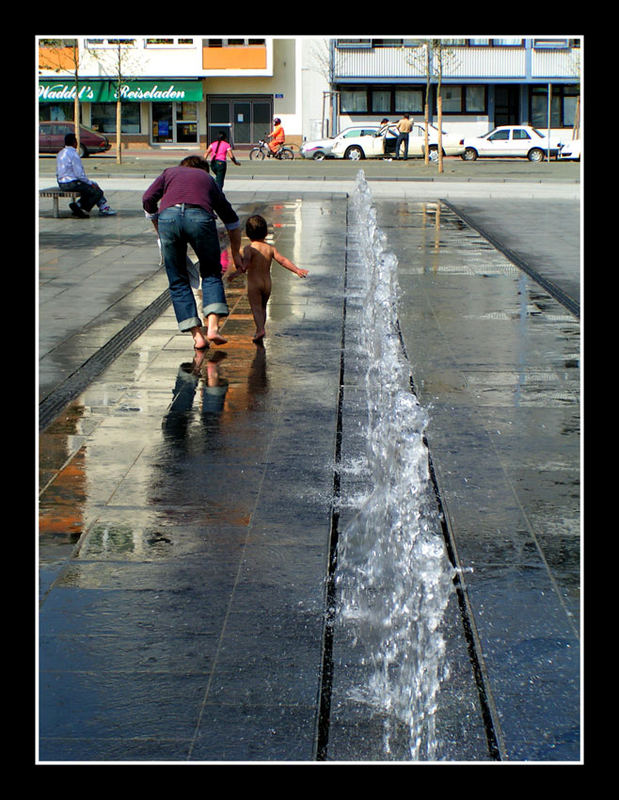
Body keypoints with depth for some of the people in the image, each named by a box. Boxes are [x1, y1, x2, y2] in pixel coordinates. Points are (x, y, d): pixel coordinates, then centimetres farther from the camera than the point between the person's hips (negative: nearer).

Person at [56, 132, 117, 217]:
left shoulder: (60, 153, 13)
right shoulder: (74, 154, -17)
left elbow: (58, 173, 18)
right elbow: (79, 174, -21)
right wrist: (90, 183, -5)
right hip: (72, 183, -10)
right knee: (98, 192, 0)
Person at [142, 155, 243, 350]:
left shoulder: (170, 172, 33)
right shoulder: (208, 178, 35)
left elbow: (148, 199, 16)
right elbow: (231, 219, 39)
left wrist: (160, 233, 25)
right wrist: (236, 254, 48)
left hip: (168, 216, 0)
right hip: (200, 216, 0)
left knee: (178, 281, 12)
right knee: (211, 274, 17)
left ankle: (197, 336, 5)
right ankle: (213, 327, -1)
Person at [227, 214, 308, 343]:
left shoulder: (249, 248, -8)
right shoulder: (270, 248, 3)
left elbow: (246, 263, -25)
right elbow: (283, 260, -2)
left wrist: (236, 273, -35)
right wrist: (297, 270, 2)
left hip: (253, 283, -4)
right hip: (267, 283, 4)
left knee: (256, 308, -7)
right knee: (263, 307, 19)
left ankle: (260, 329, -29)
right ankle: (258, 332, 21)